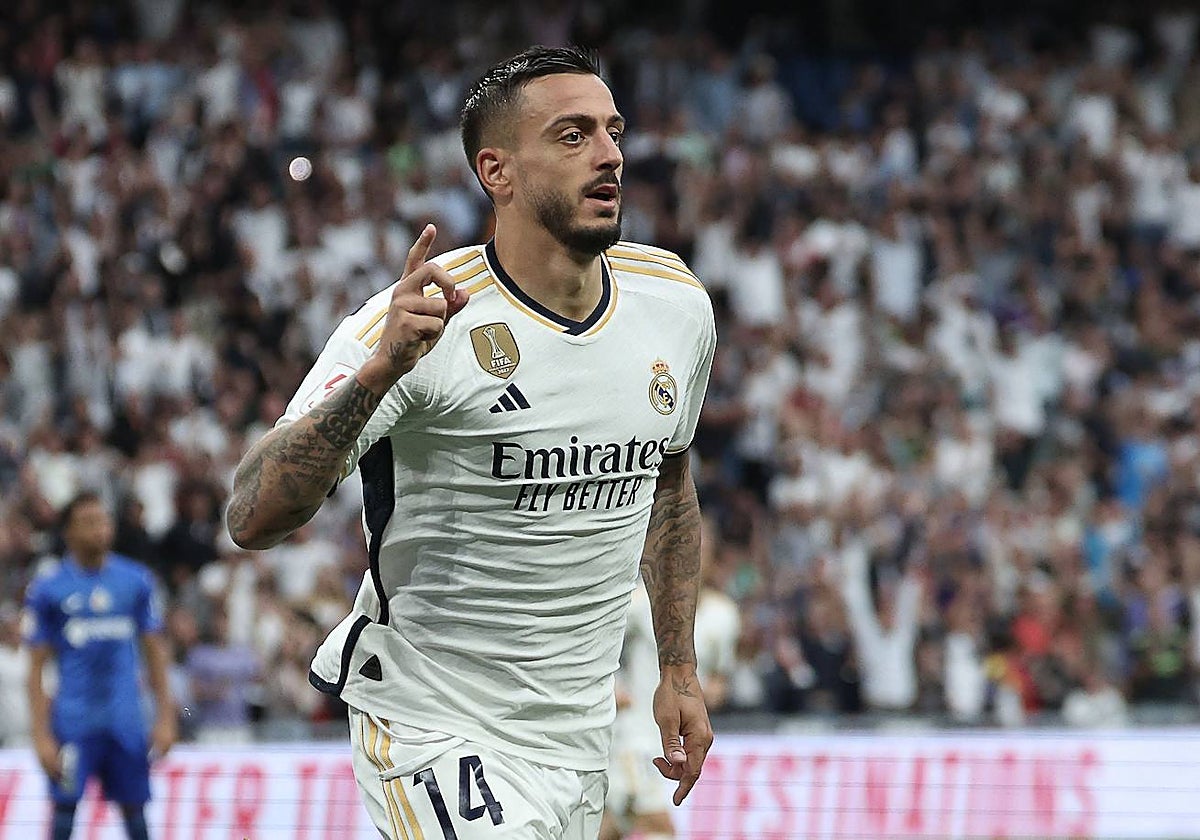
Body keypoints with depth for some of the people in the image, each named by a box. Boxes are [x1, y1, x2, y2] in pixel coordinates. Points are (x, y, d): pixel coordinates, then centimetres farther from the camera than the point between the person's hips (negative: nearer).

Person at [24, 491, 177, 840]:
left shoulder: (136, 580, 7)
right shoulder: (47, 588, -1)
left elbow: (155, 652, 12)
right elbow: (37, 667, 0)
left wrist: (165, 718, 6)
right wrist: (42, 735, -6)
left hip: (126, 720, 2)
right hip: (74, 719, -2)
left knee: (135, 810, 5)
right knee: (64, 810, -6)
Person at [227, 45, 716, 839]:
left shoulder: (676, 303, 2)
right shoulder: (427, 319, -18)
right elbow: (254, 519, -26)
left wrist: (679, 670, 19)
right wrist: (379, 371, -39)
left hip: (578, 741, 6)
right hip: (436, 736, -6)